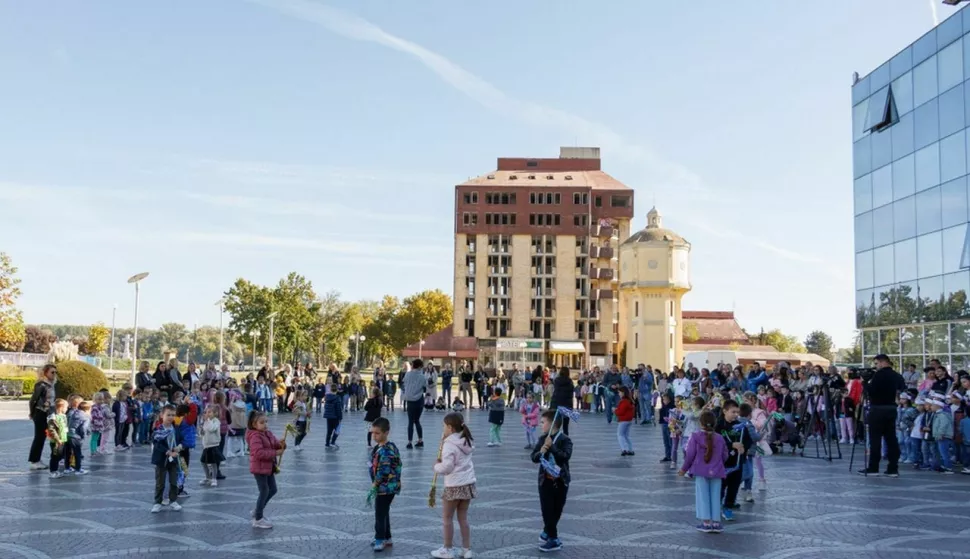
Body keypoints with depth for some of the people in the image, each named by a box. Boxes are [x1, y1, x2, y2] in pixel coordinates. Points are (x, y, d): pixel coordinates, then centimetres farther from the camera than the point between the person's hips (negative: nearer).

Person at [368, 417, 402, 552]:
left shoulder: (385, 451, -22)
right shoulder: (391, 447, 8)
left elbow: (383, 472, -26)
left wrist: (374, 487, -20)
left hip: (385, 488, -10)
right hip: (387, 487, 10)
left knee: (380, 514, -1)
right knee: (384, 513, 19)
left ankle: (380, 539, 9)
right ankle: (386, 538, 29)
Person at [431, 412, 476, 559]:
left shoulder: (449, 444, -17)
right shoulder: (466, 441, 9)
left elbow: (447, 467, -25)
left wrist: (437, 466, -6)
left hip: (454, 486, -8)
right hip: (468, 484, 8)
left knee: (447, 518, 8)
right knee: (463, 518, 15)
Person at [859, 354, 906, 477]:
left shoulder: (879, 375, -12)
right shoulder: (896, 376, 9)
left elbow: (870, 390, -17)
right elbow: (902, 389, 17)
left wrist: (866, 383, 0)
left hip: (878, 409, -7)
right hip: (891, 409, 7)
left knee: (875, 439, -3)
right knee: (891, 438, 6)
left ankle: (873, 468, -1)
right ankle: (893, 469, 6)